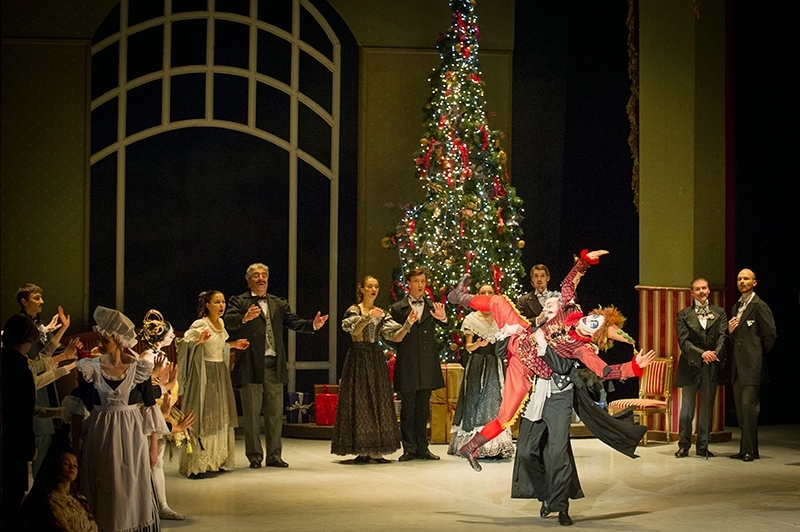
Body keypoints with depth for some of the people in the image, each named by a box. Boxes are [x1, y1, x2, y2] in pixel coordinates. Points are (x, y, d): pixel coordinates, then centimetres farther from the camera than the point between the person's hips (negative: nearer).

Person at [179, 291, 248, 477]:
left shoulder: (221, 323, 10)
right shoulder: (200, 325, -12)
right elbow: (184, 345, -16)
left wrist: (233, 344, 14)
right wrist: (199, 341, -31)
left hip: (220, 375, 8)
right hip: (204, 376, -8)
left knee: (220, 418, 10)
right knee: (202, 420, -7)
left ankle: (217, 461, 19)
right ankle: (195, 466, -3)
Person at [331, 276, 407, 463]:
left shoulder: (381, 314, 13)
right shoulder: (354, 310, -1)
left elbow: (396, 337, 3)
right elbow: (355, 330, -20)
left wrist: (408, 324, -14)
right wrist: (368, 318, -36)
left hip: (377, 359, 5)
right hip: (359, 358, -5)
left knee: (378, 402, 2)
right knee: (359, 402, -6)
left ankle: (375, 450, 4)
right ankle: (361, 450, -4)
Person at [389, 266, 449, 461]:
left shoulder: (432, 307, 8)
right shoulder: (398, 308, 3)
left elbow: (447, 326, -6)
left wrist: (443, 318, -29)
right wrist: (407, 324, -19)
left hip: (427, 365, 2)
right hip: (407, 365, -2)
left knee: (423, 409, 9)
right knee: (407, 409, 1)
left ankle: (422, 448, 14)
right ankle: (409, 449, 6)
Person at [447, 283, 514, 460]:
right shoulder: (471, 319, 3)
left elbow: (503, 345, 17)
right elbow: (468, 347, -1)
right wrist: (477, 344, -21)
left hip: (495, 366, 2)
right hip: (476, 365, -2)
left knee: (494, 402, -3)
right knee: (476, 401, -5)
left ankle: (495, 446, -1)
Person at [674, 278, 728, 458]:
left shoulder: (719, 313, 9)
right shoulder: (683, 315, 3)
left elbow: (723, 336, -1)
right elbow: (683, 341, -6)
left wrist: (715, 353, -20)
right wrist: (702, 353, -20)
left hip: (712, 367, 2)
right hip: (691, 366, -2)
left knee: (707, 408, 7)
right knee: (687, 408, 1)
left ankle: (703, 446, 13)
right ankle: (684, 445, 9)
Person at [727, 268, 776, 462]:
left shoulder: (759, 306, -8)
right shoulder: (736, 307, 18)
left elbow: (770, 335, -9)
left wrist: (759, 355, 0)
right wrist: (730, 331, 2)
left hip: (752, 365, -8)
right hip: (738, 365, 8)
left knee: (749, 405, -11)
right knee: (740, 406, 8)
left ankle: (750, 450, -7)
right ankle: (745, 448, 13)